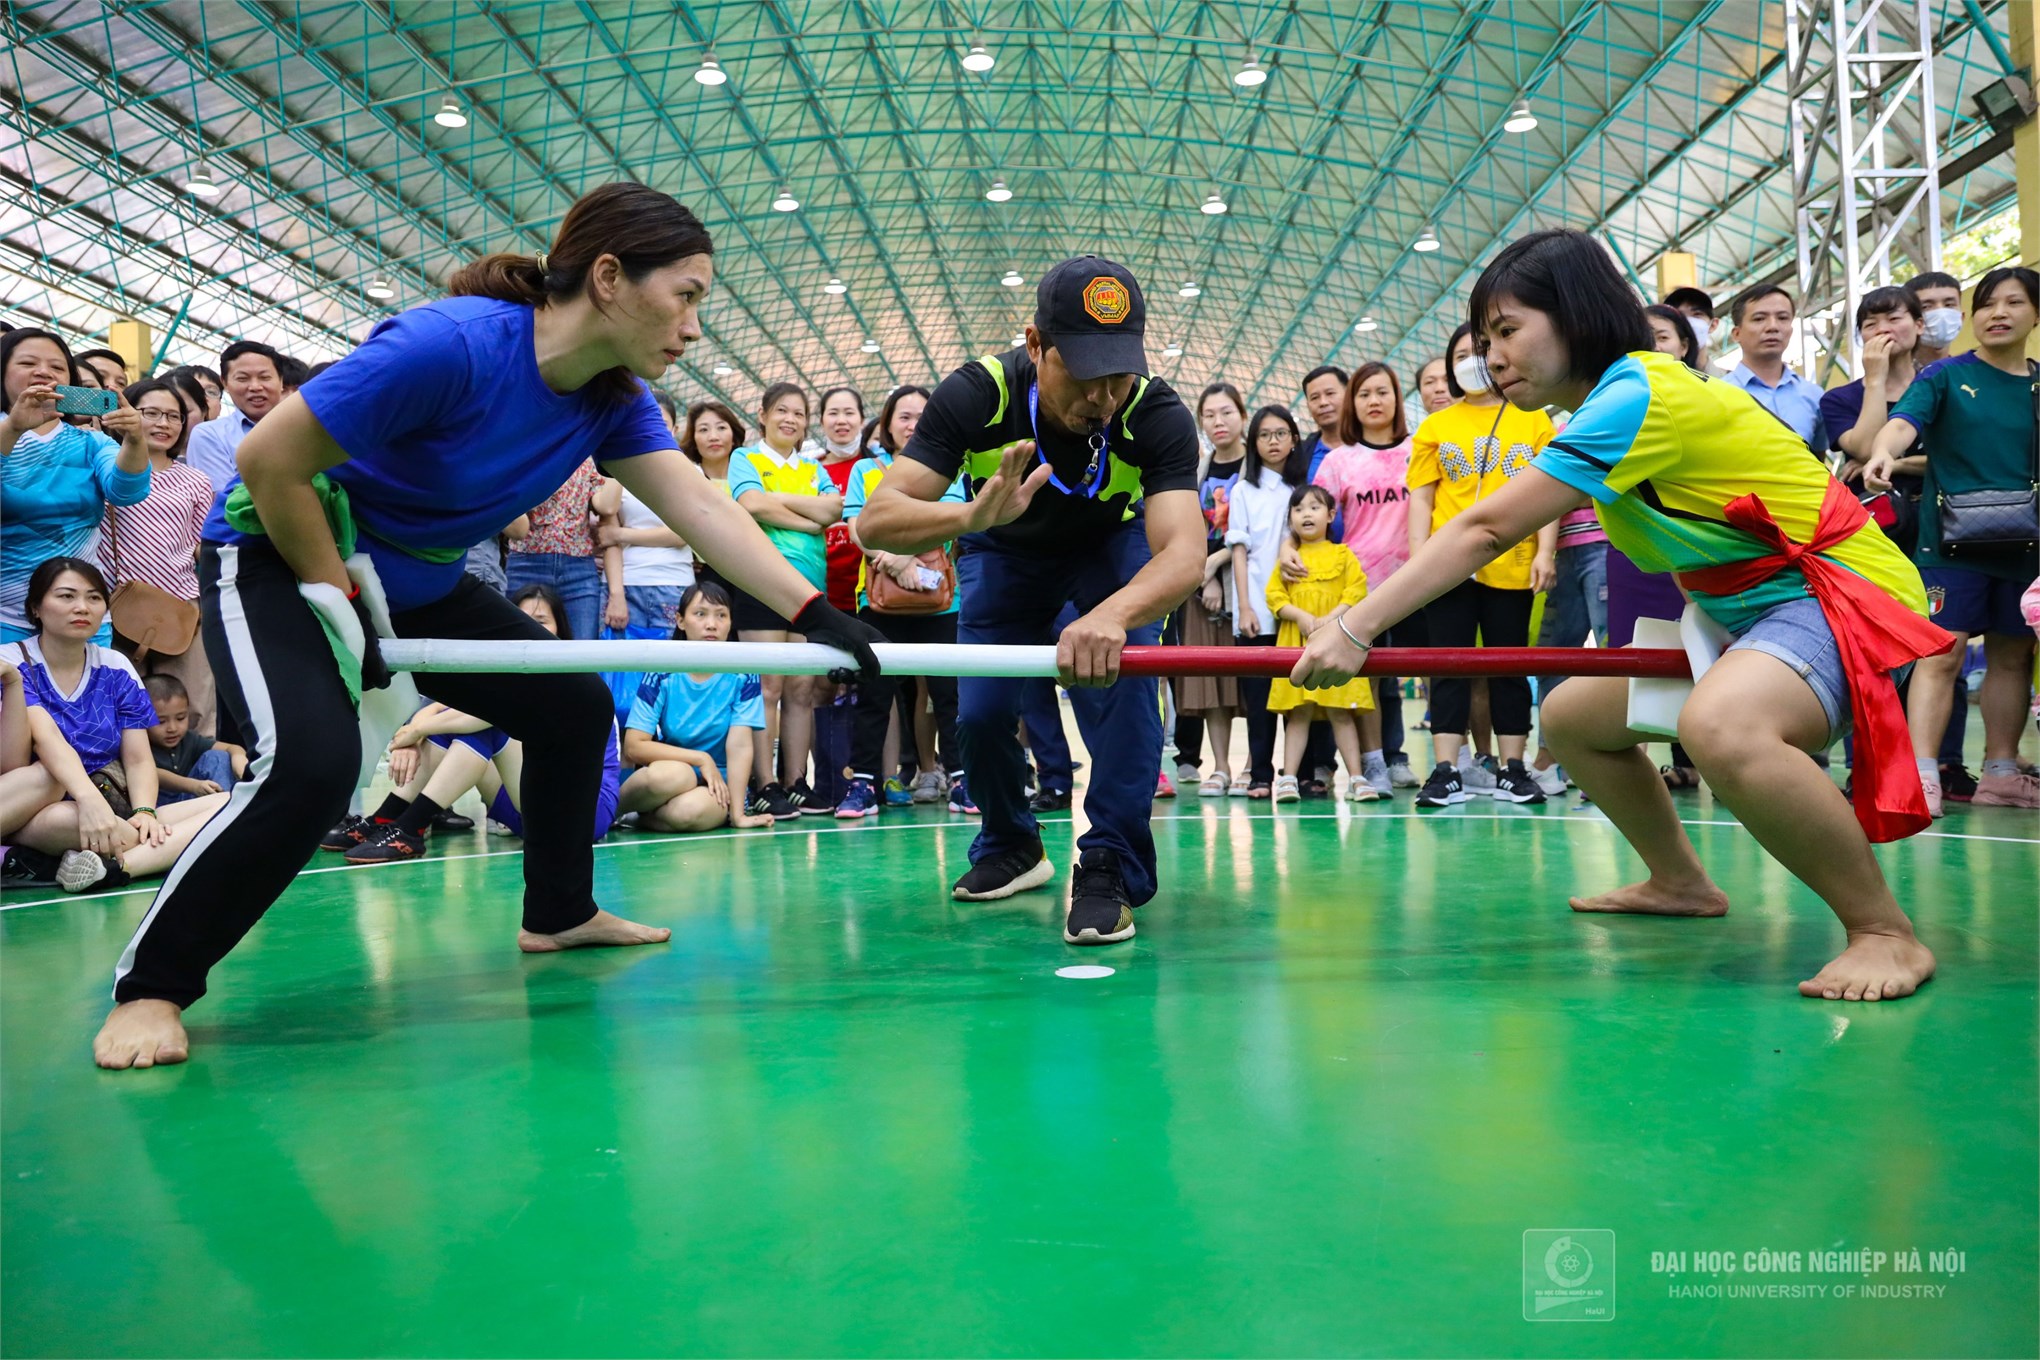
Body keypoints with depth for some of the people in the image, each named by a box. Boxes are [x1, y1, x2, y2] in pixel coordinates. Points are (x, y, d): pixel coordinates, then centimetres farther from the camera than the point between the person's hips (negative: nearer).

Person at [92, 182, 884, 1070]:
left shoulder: (614, 399, -8)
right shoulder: (451, 346, -32)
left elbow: (700, 507, -16)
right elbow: (269, 459, -27)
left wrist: (813, 612, -27)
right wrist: (336, 602, -19)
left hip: (420, 583, 8)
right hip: (278, 560, -8)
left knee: (574, 706, 8)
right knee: (313, 762, -29)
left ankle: (558, 915, 26)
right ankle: (149, 988, -10)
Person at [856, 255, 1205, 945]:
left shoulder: (1158, 415, -35)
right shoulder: (978, 393, -34)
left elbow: (1185, 552, -48)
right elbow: (875, 520, -40)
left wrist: (1112, 614, -69)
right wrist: (971, 515, -61)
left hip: (1109, 546, -1)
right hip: (1005, 550, 1)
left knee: (1122, 670, -27)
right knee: (981, 713, -7)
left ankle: (1111, 868, -14)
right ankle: (1011, 848, 23)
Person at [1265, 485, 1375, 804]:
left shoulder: (1342, 554, 7)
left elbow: (1357, 590, -3)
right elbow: (1274, 595, 3)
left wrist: (1329, 619, -14)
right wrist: (1301, 616, -12)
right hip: (1296, 644, 1)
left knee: (1340, 712, 0)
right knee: (1298, 712, 1)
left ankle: (1357, 778, 5)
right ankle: (1288, 778, 3)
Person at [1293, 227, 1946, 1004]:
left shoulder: (1637, 396, -21)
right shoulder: (1616, 403, 9)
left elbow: (1484, 531, -23)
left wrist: (1356, 628, -22)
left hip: (1846, 597, -10)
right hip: (1748, 614, 10)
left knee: (1719, 725, -40)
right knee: (1570, 717, 14)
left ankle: (1886, 932, -21)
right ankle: (1681, 883, 31)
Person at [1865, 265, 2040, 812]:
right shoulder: (1946, 376, 0)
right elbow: (1905, 421, -17)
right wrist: (1884, 452, -39)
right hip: (1951, 541, -4)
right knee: (1942, 653, -11)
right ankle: (1922, 775, -14)